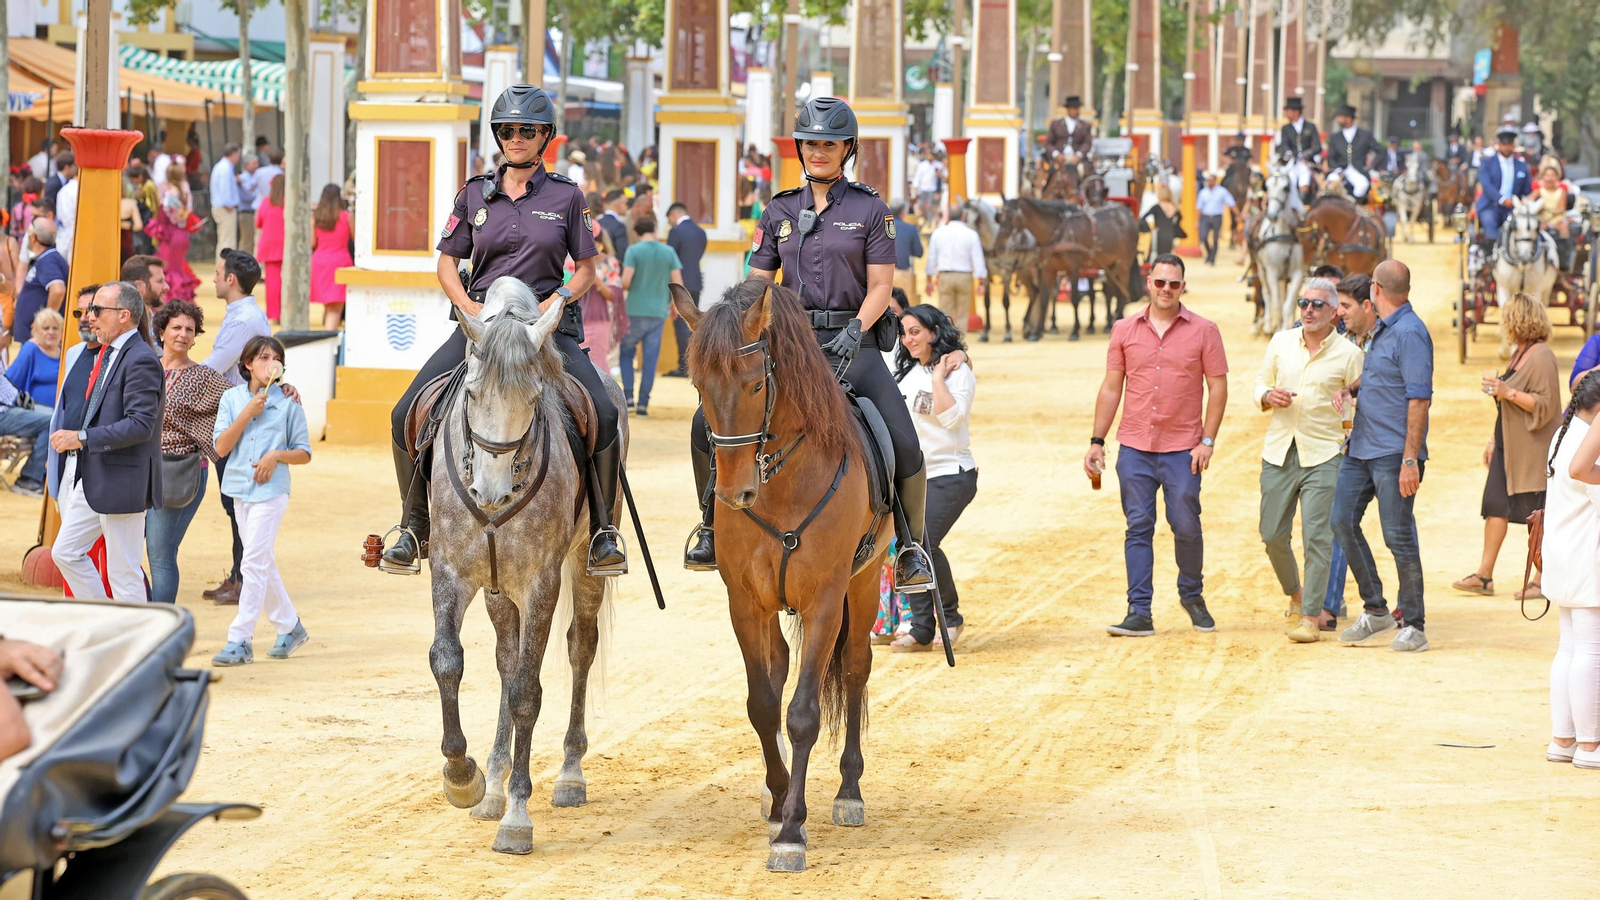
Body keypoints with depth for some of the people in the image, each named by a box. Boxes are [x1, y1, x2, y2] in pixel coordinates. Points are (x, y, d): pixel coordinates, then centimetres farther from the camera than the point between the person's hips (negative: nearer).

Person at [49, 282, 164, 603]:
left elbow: (140, 425, -24)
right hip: (91, 480, 10)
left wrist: (83, 438, -23)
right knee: (66, 553, 12)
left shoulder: (141, 360, -16)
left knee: (123, 572, -2)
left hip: (122, 481, -10)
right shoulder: (106, 354, 14)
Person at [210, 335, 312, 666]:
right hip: (240, 488, 5)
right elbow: (221, 446, -2)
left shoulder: (288, 403, 0)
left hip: (272, 489, -5)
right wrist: (248, 413, -10)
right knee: (264, 563, 13)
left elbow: (304, 453, 4)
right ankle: (290, 628, 28)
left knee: (255, 563, -12)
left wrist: (276, 455, -14)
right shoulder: (232, 398, 6)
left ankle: (240, 641, -14)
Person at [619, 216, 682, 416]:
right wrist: (674, 303, 17)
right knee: (650, 359, 5)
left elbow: (625, 282, -14)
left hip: (635, 311, -2)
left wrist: (624, 287, 8)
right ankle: (643, 404, 4)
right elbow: (678, 284, 0)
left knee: (626, 353, 14)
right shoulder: (669, 252, 3)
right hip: (659, 313, 2)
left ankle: (628, 397, 2)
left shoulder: (634, 251, -6)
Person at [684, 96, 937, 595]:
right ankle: (713, 525, 7)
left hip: (850, 343, -3)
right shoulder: (779, 212, 11)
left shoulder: (870, 210, 2)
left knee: (904, 443, -21)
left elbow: (880, 286, -2)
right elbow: (758, 283, 11)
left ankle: (911, 544, 0)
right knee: (708, 422, -13)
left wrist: (855, 331, -19)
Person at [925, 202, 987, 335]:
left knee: (944, 315, 4)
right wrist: (981, 282, 3)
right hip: (965, 277, -1)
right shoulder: (971, 234, -5)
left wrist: (930, 280, 17)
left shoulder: (938, 233, 0)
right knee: (962, 316, 7)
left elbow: (931, 258, 7)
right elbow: (978, 261, -4)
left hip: (944, 277, 1)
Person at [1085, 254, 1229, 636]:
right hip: (1135, 448, 2)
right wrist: (1097, 441, 6)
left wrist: (1207, 440, -6)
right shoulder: (1125, 330, 7)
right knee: (1138, 529, 0)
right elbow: (1111, 387, 10)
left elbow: (1218, 387, 2)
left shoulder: (1203, 331, 1)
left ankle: (1192, 596, 24)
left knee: (1186, 527, 0)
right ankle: (1139, 613, 0)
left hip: (1183, 450, -2)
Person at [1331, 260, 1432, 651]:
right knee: (1342, 520, 5)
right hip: (1362, 447, 9)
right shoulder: (1380, 331, 16)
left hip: (1394, 453, -9)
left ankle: (1413, 626, 2)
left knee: (1399, 535, -6)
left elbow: (1419, 399, -18)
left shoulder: (1410, 333, -14)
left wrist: (1410, 460, -22)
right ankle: (1375, 611, 14)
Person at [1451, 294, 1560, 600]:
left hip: (1532, 450, -10)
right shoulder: (1520, 355, 16)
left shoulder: (1541, 357, -15)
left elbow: (1545, 405, -21)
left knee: (1536, 514, -3)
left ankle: (1542, 580, 3)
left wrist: (1507, 392, -25)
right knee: (1495, 505, 6)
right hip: (1509, 447, 10)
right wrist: (1495, 440, 23)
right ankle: (1484, 575, 9)